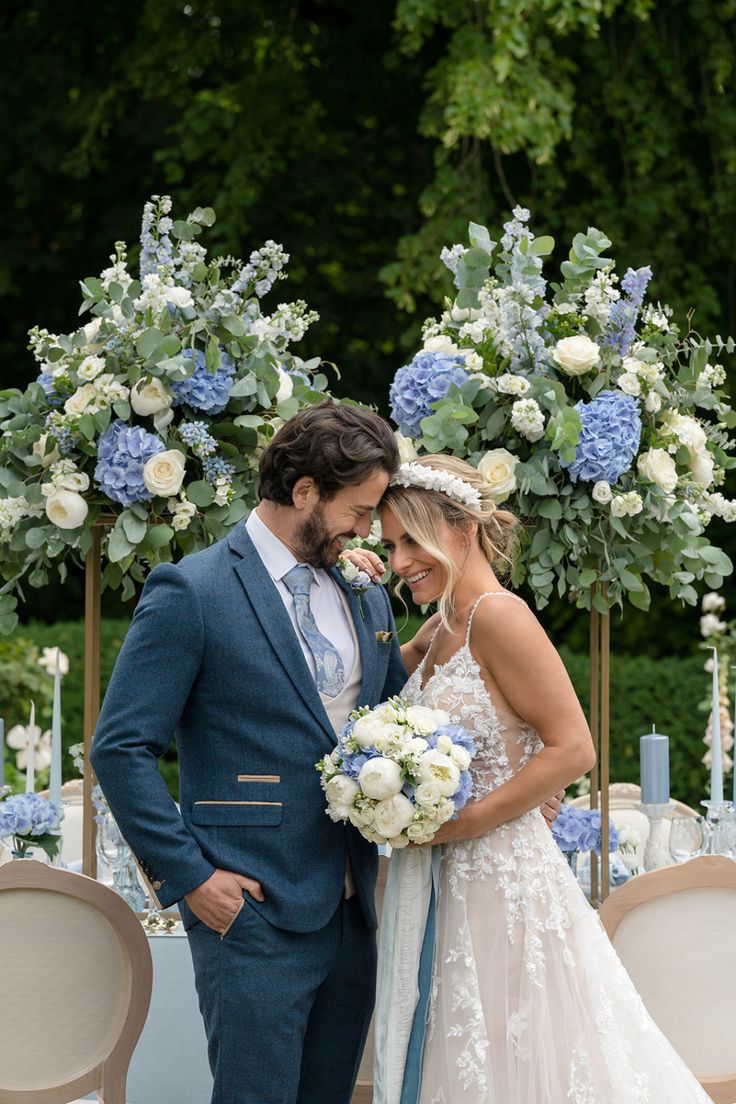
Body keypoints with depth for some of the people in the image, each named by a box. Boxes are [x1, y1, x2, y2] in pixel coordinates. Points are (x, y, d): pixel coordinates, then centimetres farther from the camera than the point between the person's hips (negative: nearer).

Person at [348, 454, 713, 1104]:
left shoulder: (498, 616, -15)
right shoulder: (442, 626, 10)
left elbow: (572, 749, -19)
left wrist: (458, 823, -18)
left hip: (500, 878, -9)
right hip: (440, 885, 9)